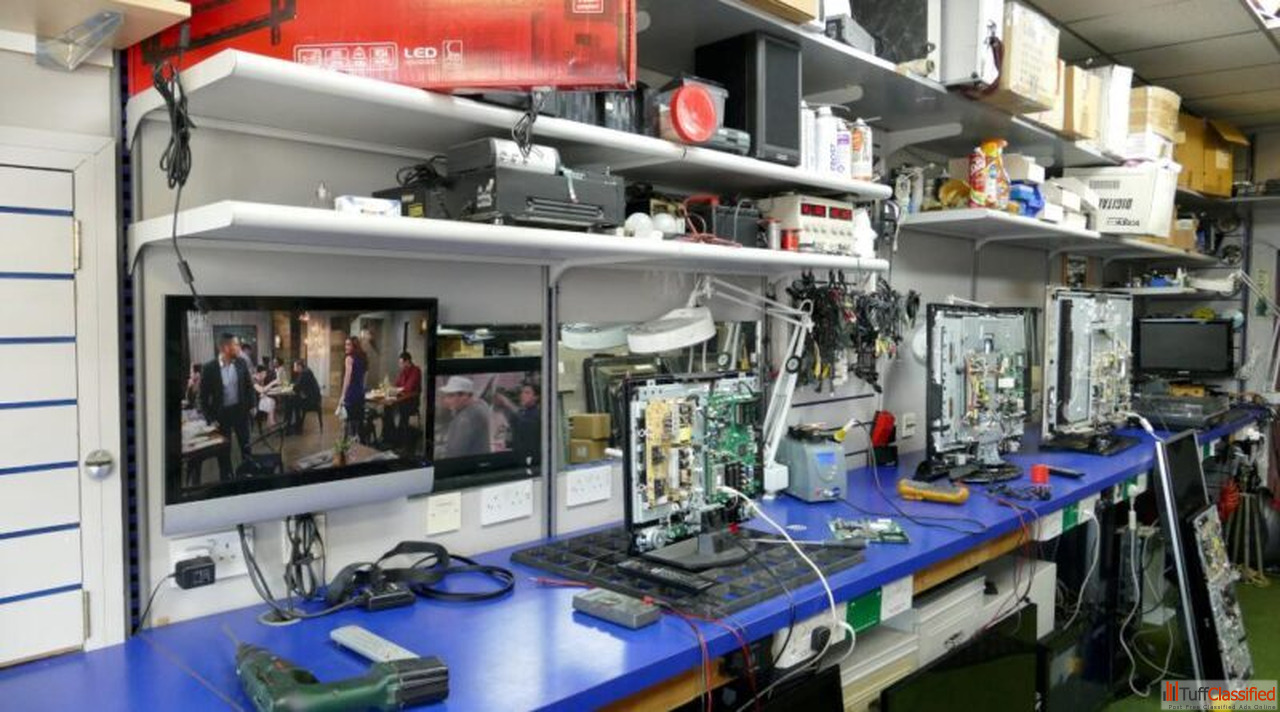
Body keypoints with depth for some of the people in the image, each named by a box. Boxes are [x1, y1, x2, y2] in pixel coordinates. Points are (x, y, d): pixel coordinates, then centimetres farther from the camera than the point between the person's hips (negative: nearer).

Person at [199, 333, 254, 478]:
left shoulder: (241, 363, -6)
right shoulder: (209, 368, -17)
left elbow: (249, 385, 7)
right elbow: (203, 396, -10)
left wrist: (251, 405, 4)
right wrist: (210, 418, -11)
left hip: (240, 410, 3)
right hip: (221, 413, -3)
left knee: (245, 444, 16)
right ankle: (227, 477, 24)